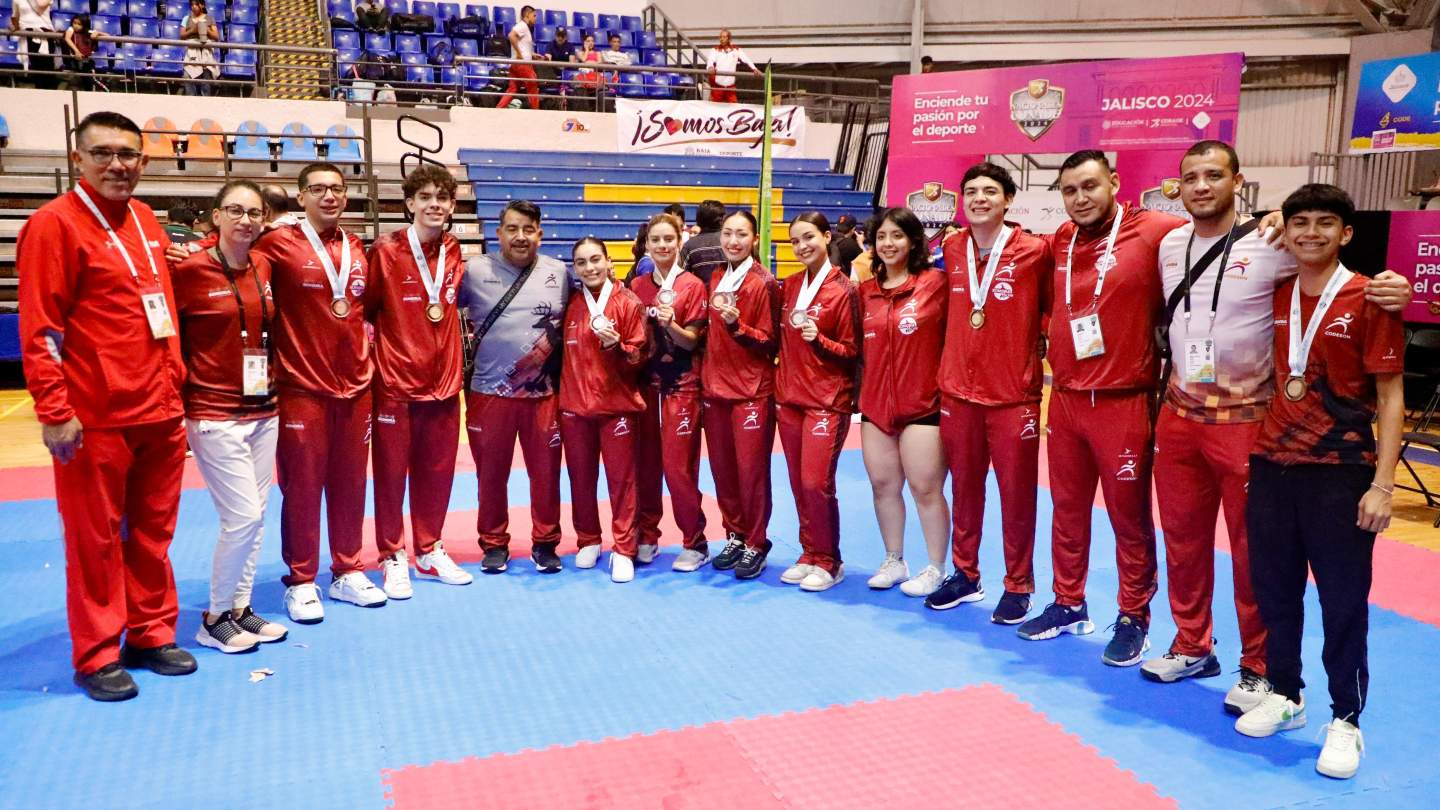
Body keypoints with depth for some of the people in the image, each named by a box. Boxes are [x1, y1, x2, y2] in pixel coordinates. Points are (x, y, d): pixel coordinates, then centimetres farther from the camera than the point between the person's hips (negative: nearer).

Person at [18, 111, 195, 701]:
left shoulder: (147, 221, 11)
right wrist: (54, 412, -16)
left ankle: (151, 635, 28)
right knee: (95, 539, 5)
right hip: (94, 419, -6)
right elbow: (39, 330, -12)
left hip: (161, 410, 7)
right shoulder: (54, 224, -9)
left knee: (153, 530, 14)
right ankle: (97, 657, 19)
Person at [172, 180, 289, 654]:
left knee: (255, 516, 10)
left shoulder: (265, 269, 5)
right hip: (214, 415, -6)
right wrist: (180, 405, -9)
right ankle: (214, 619, 12)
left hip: (263, 412, 6)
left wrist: (273, 380, 7)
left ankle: (240, 607, 25)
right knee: (244, 516, -6)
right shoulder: (191, 271, -10)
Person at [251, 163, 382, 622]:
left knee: (350, 483, 11)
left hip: (355, 384, 5)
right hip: (302, 385, -4)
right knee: (302, 486, 4)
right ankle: (300, 582, 17)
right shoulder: (278, 244, -6)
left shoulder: (357, 249, 11)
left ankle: (348, 573, 25)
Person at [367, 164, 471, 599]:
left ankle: (429, 551, 26)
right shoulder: (385, 250, -8)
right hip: (395, 379, -4)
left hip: (442, 379, 4)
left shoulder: (455, 253, 5)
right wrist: (374, 350, -9)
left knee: (437, 471, 11)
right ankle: (393, 558, 18)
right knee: (391, 469, 5)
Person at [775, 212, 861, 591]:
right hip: (789, 397, 6)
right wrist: (780, 380, 5)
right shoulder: (790, 286, 9)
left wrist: (819, 339, -20)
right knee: (798, 483, 9)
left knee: (817, 483, -9)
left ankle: (828, 562, 7)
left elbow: (852, 350, -6)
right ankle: (810, 555, 22)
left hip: (827, 400, -6)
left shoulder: (843, 290, -8)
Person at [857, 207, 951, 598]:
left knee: (925, 488, 2)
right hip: (876, 404, 5)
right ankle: (894, 561, 28)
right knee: (882, 485, 11)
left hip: (923, 404, -5)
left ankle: (936, 568, 18)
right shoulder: (866, 291, 8)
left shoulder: (935, 283, -7)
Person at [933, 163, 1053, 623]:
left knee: (1017, 493, 5)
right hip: (958, 391, 4)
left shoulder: (1034, 251, -8)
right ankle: (965, 575, 28)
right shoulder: (952, 251, 5)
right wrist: (955, 362, 12)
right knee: (964, 487, 13)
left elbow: (1052, 308, 3)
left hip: (1014, 394, -4)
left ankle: (1018, 586, 20)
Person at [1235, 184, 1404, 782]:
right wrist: (1257, 451, 7)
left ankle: (1346, 721, 19)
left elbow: (1390, 397, -7)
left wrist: (1382, 484, -12)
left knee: (1343, 600, 5)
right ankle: (1284, 695, 29)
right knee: (1274, 589, 12)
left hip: (1341, 473, -4)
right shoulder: (1273, 297, 5)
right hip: (1271, 465, 4)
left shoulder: (1369, 300, -7)